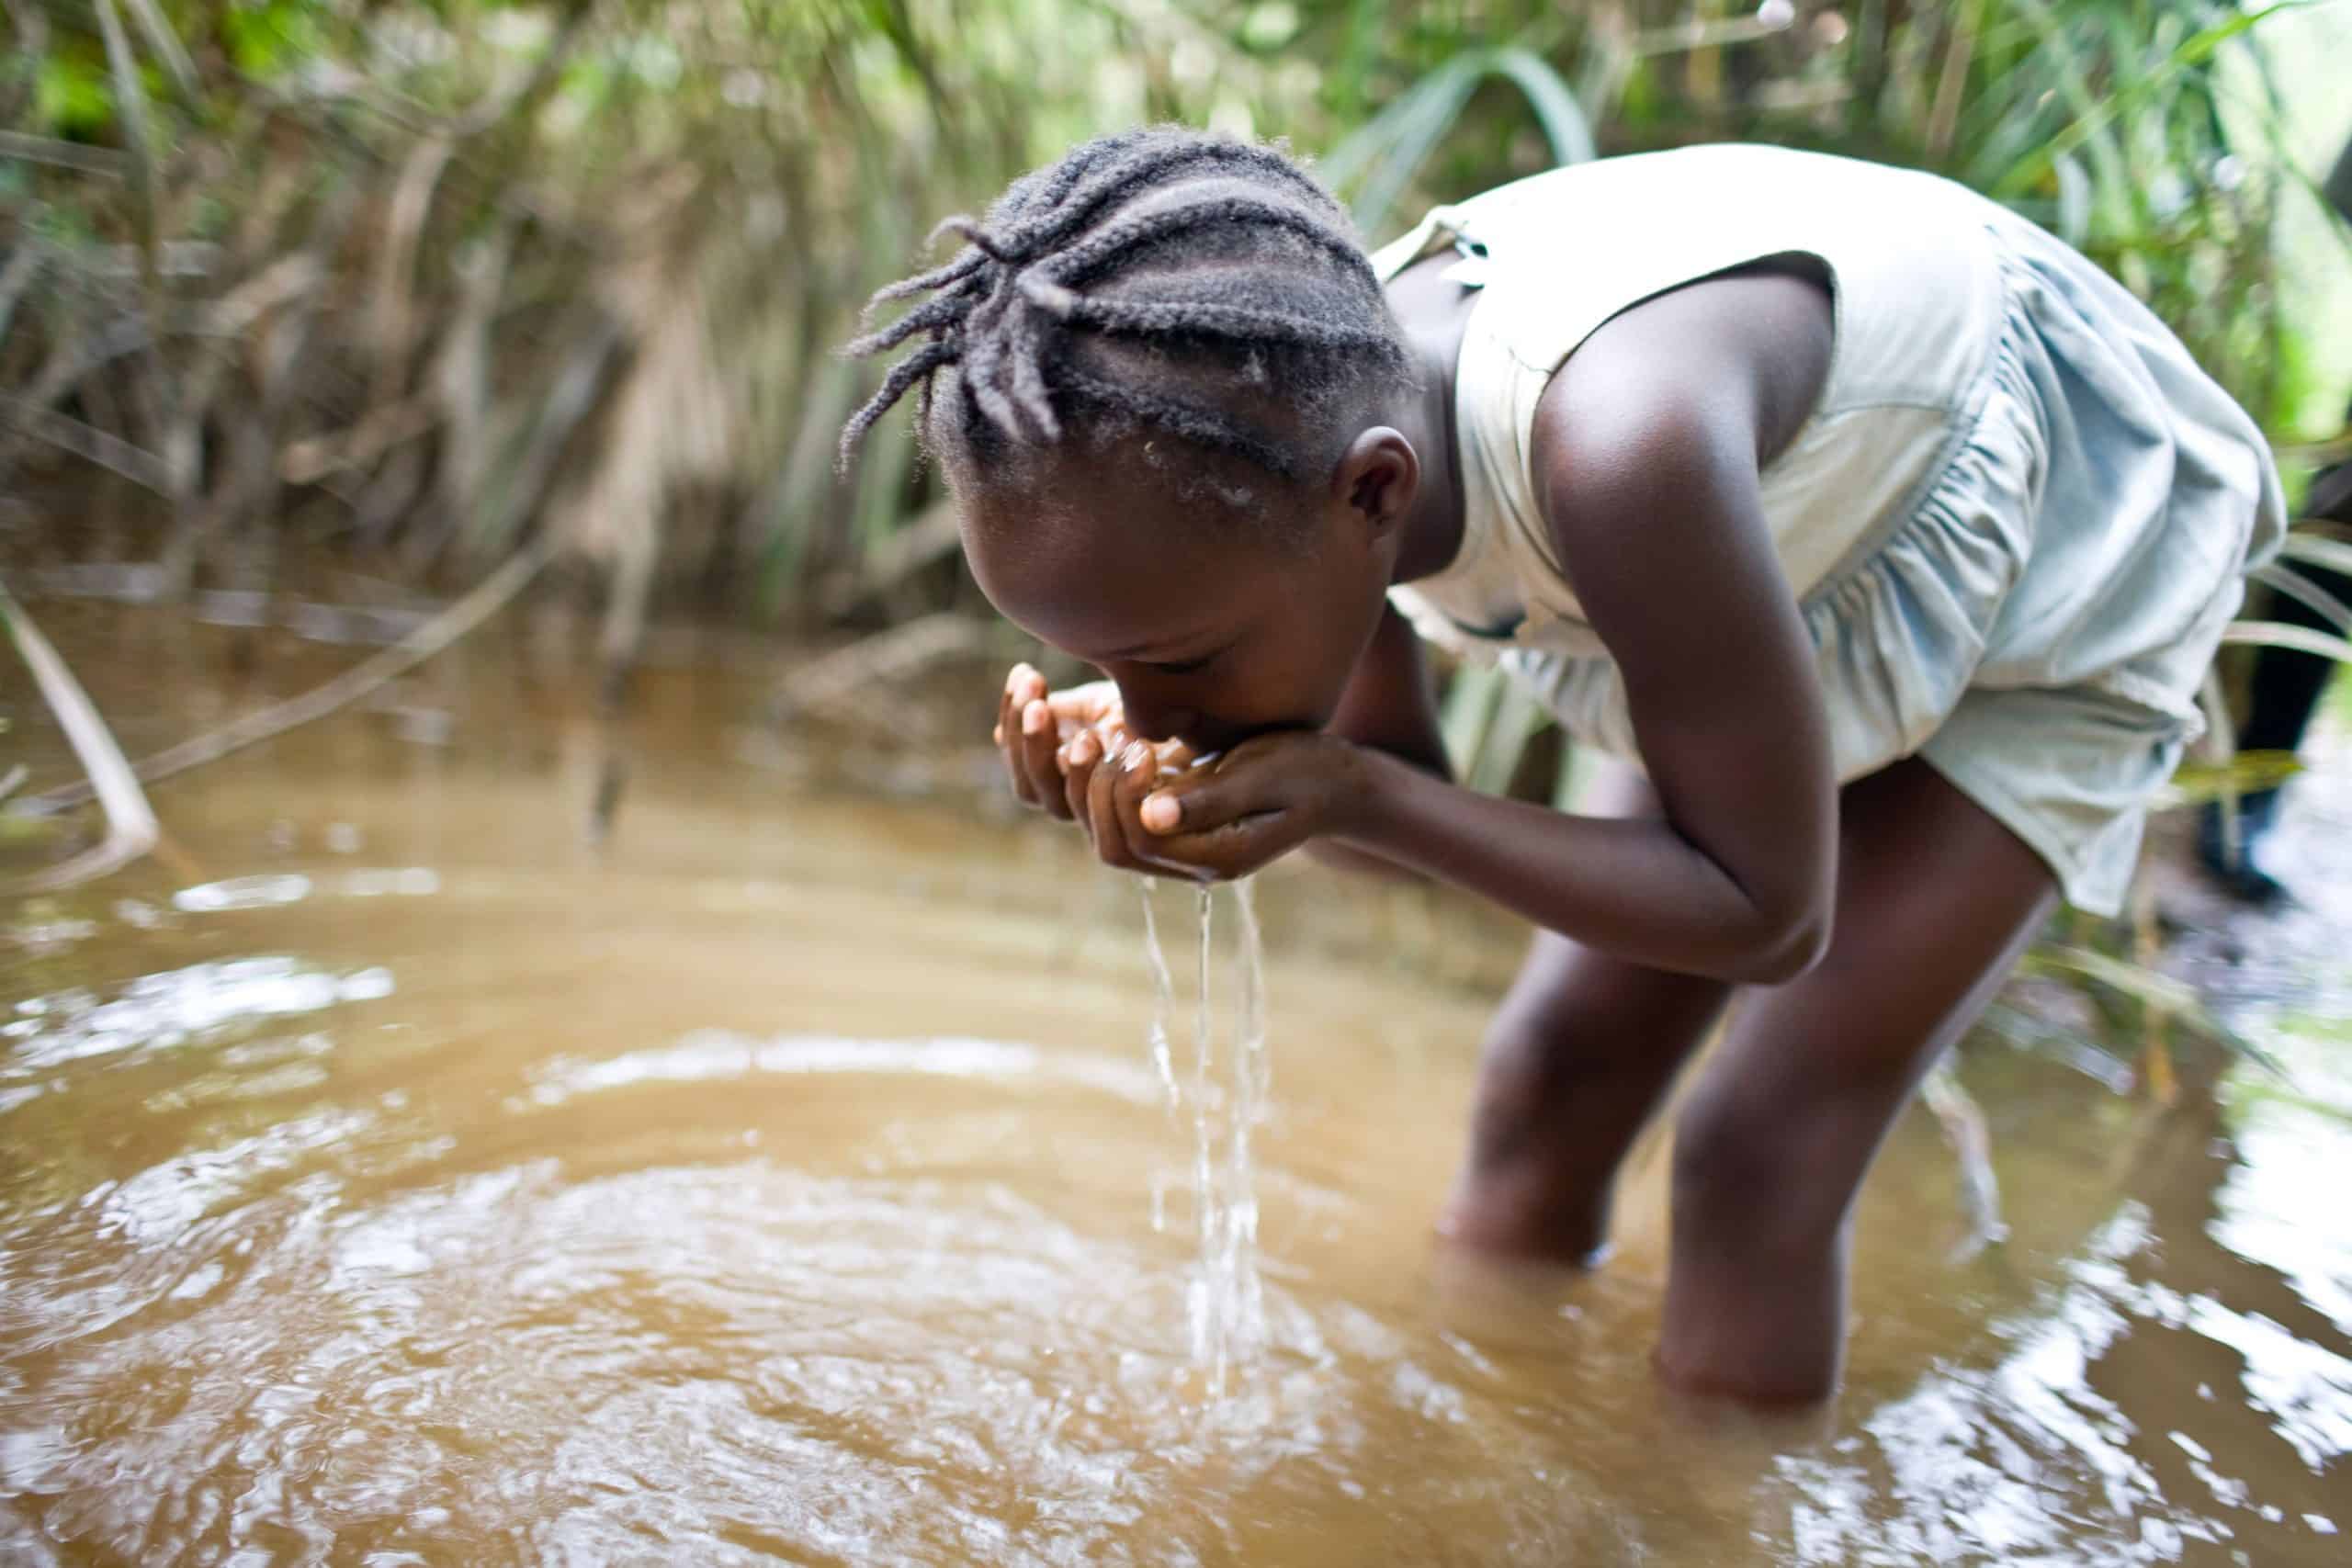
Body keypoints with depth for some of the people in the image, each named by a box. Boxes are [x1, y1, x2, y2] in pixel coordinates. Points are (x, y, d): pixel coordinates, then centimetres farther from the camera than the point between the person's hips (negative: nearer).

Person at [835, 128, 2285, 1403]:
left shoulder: (1616, 448, -45)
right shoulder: (1288, 423, -22)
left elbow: (1770, 917, -30)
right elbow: (1408, 781, -6)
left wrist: (1349, 798, -40)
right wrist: (1150, 755, -27)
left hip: (2056, 567, -6)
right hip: (1798, 557, 6)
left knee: (1763, 1165, -10)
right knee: (1545, 1086, 3)